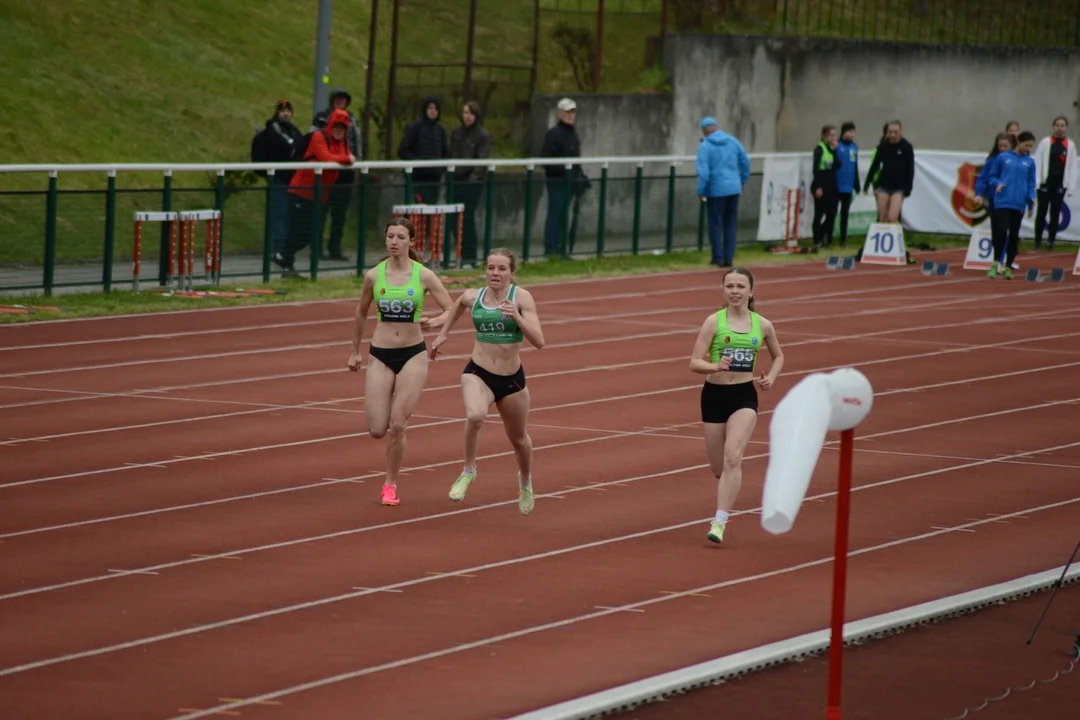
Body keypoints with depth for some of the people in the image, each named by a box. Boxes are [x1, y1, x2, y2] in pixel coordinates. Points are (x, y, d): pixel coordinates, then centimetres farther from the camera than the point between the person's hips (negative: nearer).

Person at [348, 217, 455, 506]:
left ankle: (390, 484, 10)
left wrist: (434, 322, -23)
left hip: (413, 355, -2)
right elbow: (361, 313, 15)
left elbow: (451, 311, -2)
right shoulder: (373, 276, -1)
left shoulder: (424, 276, -5)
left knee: (397, 426, -9)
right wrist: (355, 350, 19)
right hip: (380, 355, 2)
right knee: (377, 431, -5)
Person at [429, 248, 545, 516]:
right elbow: (460, 302, 24)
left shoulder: (521, 297, -12)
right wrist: (443, 333, 27)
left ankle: (525, 481, 52)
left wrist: (516, 316, -32)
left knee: (518, 438, 20)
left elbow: (538, 342, -19)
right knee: (475, 416, -33)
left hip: (512, 378, 0)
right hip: (478, 373, 0)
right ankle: (468, 471, -11)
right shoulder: (472, 296, -3)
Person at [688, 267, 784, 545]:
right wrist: (716, 367, -28)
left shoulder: (763, 325, 3)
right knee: (717, 466, 10)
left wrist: (771, 377, 2)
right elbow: (695, 363, -9)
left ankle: (719, 522, -23)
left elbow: (778, 356, 22)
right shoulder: (714, 321, -5)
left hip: (745, 396, 0)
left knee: (732, 457, -21)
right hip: (714, 394, 0)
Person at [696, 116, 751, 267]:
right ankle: (729, 258, 12)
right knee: (730, 224, 12)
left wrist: (700, 191, -8)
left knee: (715, 224, 5)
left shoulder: (705, 146, -10)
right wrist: (743, 180, 20)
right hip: (734, 189, 4)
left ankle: (718, 258, 5)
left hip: (716, 190, -4)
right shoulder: (733, 142, 4)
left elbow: (703, 171, -16)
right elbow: (745, 162, 8)